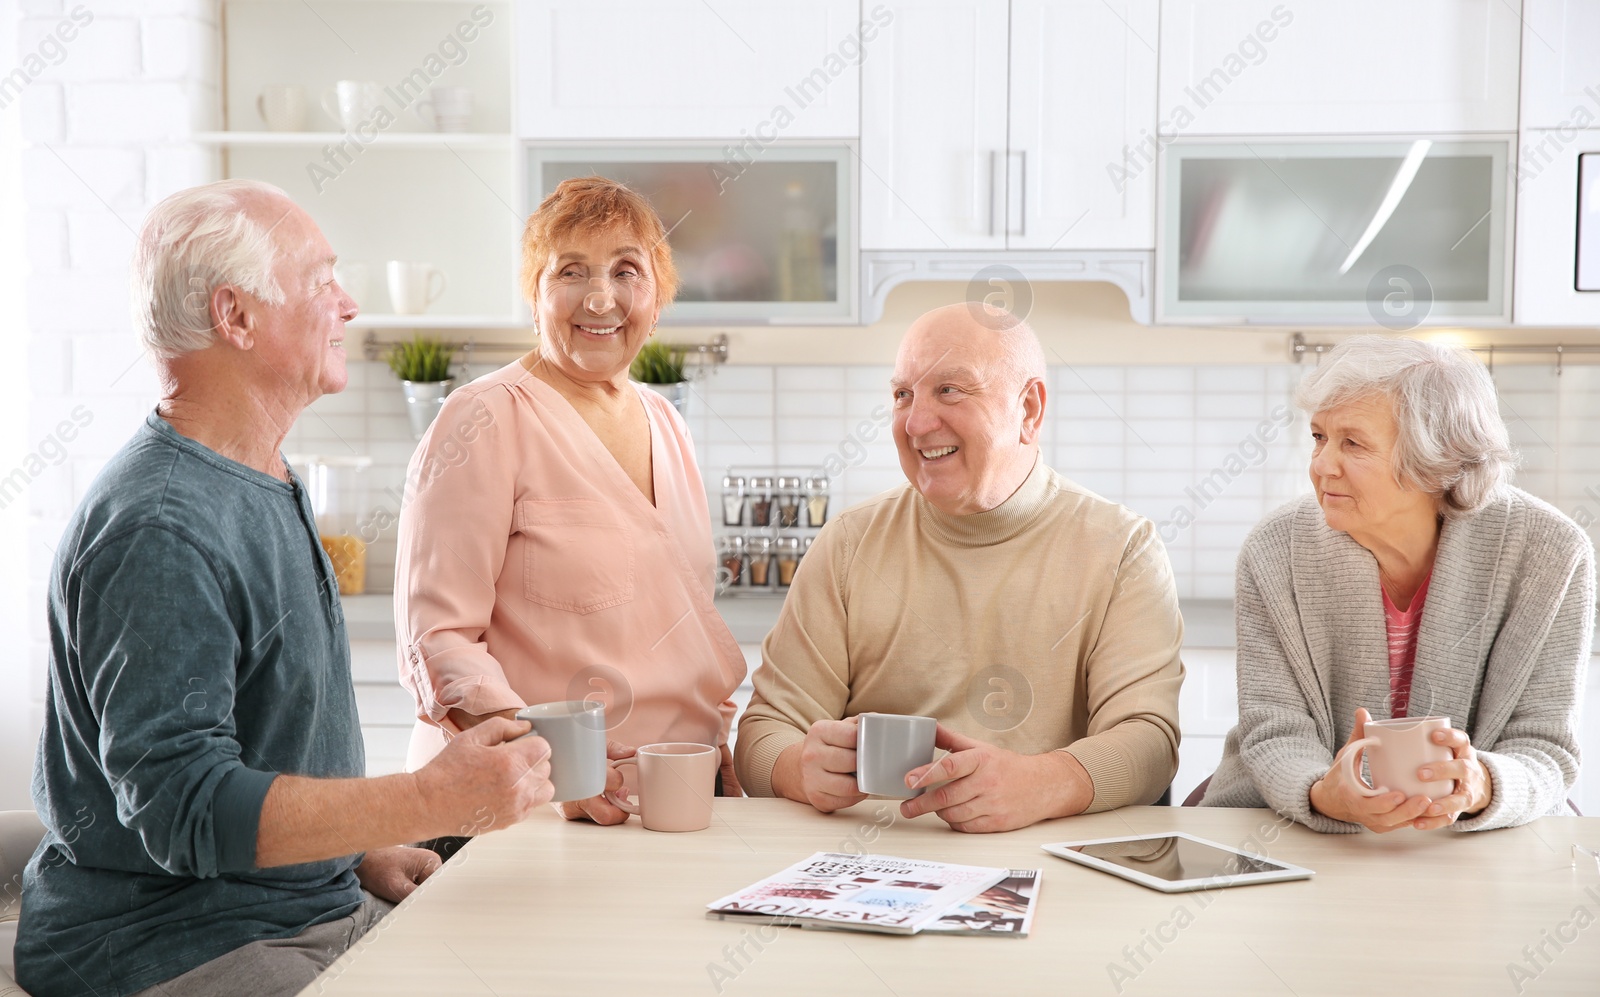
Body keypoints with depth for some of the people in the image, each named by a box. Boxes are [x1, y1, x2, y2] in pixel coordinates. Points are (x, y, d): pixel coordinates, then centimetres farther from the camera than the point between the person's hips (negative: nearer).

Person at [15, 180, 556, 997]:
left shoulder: (269, 488, 14)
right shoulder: (159, 530, -20)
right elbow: (183, 805, -25)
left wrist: (362, 850, 10)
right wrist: (435, 801, -27)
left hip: (314, 907, 9)